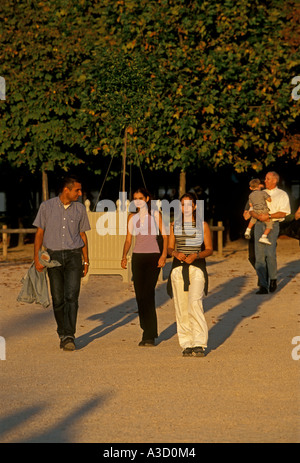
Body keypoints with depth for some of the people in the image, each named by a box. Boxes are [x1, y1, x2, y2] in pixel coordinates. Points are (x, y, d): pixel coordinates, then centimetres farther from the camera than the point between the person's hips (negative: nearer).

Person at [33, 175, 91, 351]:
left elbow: (83, 235, 13)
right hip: (53, 256, 0)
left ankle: (69, 337, -15)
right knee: (58, 299, 3)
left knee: (71, 297, -13)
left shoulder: (80, 209, 6)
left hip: (73, 255, 0)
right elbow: (39, 233, 3)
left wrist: (86, 261, 11)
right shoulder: (47, 206, 0)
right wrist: (36, 258, -6)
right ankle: (63, 334, 16)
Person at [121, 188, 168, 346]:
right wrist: (124, 256, -3)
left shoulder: (156, 215, 2)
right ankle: (147, 331, 11)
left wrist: (163, 256, -12)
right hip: (138, 257, 4)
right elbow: (128, 239, 13)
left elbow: (165, 236, 0)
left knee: (148, 294, -13)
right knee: (139, 296, 0)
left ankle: (149, 336, -12)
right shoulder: (132, 217, 11)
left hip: (153, 257, -4)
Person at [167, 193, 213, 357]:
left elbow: (209, 249, 5)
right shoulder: (174, 225, 11)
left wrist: (196, 255, -13)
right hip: (178, 268, 3)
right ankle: (187, 344, 9)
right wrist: (176, 253, -9)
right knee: (181, 306, 1)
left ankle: (199, 344, -15)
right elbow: (169, 248, 14)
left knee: (194, 302, -19)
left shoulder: (202, 225, 4)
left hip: (197, 267, -3)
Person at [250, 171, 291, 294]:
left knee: (270, 253, -19)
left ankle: (273, 279, 3)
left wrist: (268, 216, -15)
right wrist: (258, 216, -8)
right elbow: (251, 211, 14)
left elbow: (283, 213, -4)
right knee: (259, 255, -6)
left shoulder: (282, 195, 8)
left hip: (272, 225, -4)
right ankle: (263, 286, -7)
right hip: (259, 225, 4)